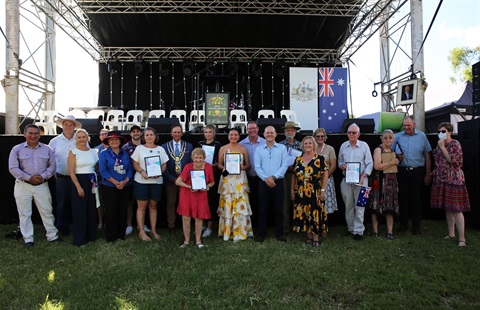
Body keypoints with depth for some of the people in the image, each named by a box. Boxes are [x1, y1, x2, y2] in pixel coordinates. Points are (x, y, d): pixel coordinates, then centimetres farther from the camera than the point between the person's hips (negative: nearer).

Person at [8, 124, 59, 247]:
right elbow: (13, 168, -6)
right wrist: (29, 178, -16)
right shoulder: (17, 149, -1)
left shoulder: (47, 149, 5)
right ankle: (28, 239, 16)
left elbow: (52, 166, 5)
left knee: (47, 212, 6)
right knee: (24, 214, 6)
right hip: (23, 185, -1)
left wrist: (43, 176, -12)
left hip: (42, 185, 1)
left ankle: (52, 235, 16)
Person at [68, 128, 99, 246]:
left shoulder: (93, 152, 9)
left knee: (92, 210, 9)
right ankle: (80, 239, 11)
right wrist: (78, 187, -15)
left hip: (92, 182, 4)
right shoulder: (73, 152, -4)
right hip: (79, 181, -4)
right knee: (80, 211, 1)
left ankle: (91, 235, 22)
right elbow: (71, 172, -9)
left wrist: (96, 182, 3)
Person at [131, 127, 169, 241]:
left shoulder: (160, 149, 9)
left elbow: (164, 164, 7)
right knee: (142, 206, 0)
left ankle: (153, 230, 17)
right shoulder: (139, 148, 5)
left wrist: (159, 172, -12)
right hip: (141, 181, -1)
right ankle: (141, 232, 8)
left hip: (157, 181, 2)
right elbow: (135, 164, 2)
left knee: (153, 206, 8)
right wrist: (142, 171, -16)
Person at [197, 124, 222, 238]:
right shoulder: (200, 144, 13)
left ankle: (209, 226, 3)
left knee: (211, 199, -3)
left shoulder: (218, 145, 2)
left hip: (213, 174, -3)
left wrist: (213, 165, -17)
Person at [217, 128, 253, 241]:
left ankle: (239, 232, 4)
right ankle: (227, 231, 9)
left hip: (240, 180, 0)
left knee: (240, 205, -5)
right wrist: (223, 168, -10)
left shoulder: (243, 149, 9)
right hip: (227, 179, 0)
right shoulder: (223, 148, 9)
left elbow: (248, 165, 11)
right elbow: (219, 164, 10)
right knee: (227, 205, -2)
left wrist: (243, 167, -9)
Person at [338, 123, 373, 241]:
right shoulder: (343, 146, 10)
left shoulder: (364, 145, 2)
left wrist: (363, 176, -12)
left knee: (359, 206, -4)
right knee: (348, 206, 8)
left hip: (360, 180, -3)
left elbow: (370, 163, 0)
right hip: (346, 180, 3)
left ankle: (358, 230, 3)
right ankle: (351, 228, 20)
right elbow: (339, 161, 18)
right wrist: (342, 165, -5)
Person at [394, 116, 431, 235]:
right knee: (403, 198, 6)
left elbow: (427, 156, 5)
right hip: (402, 171, 1)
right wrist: (397, 156, -14)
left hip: (418, 171, 0)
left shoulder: (422, 136, 3)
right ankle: (403, 224, 19)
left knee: (416, 199, 5)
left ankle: (416, 225, 17)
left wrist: (428, 174, 2)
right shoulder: (397, 136, 3)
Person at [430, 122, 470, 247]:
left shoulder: (455, 144, -8)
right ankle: (451, 233, 23)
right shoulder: (439, 145, 12)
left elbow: (452, 160, -18)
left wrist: (442, 147, -14)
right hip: (442, 180, 7)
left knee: (456, 209, -8)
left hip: (453, 180, -7)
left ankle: (462, 238, -5)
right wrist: (435, 171, 10)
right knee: (447, 208, 12)